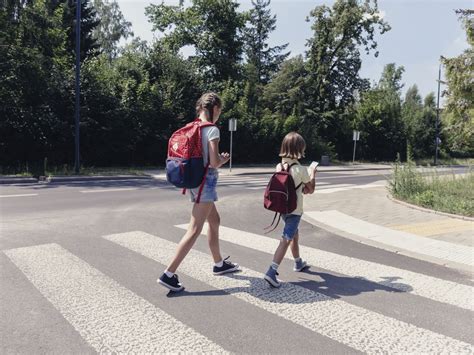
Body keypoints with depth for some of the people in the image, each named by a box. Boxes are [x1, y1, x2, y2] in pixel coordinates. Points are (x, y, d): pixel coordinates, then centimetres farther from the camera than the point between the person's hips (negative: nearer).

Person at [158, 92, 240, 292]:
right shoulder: (212, 130, -14)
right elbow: (214, 163, -19)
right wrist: (223, 160, 2)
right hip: (206, 181, -9)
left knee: (214, 221, 22)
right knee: (194, 230, -5)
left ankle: (219, 264, 35)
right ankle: (168, 274, -3)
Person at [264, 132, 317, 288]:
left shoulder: (279, 167, 1)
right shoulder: (301, 170, -15)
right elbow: (310, 190, -1)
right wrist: (312, 175, 13)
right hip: (294, 210, -7)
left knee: (294, 235, 26)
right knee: (286, 240, -8)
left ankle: (298, 263, 45)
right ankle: (271, 272, -17)